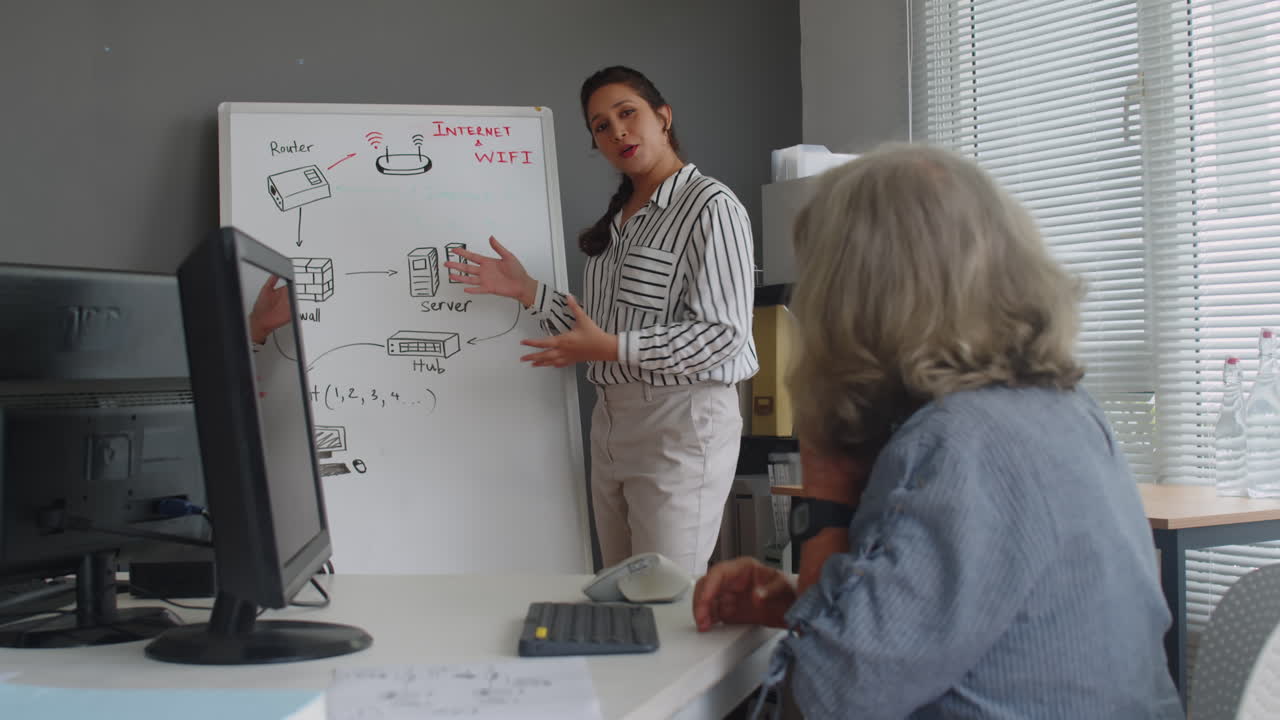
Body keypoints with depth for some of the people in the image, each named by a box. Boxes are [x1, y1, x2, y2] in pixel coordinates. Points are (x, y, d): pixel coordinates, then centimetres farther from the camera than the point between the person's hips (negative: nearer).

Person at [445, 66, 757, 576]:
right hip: (612, 418, 8)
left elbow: (723, 333, -16)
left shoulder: (711, 207, -9)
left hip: (681, 419, -8)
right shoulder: (616, 221, 16)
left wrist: (613, 349, -21)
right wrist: (527, 291, 9)